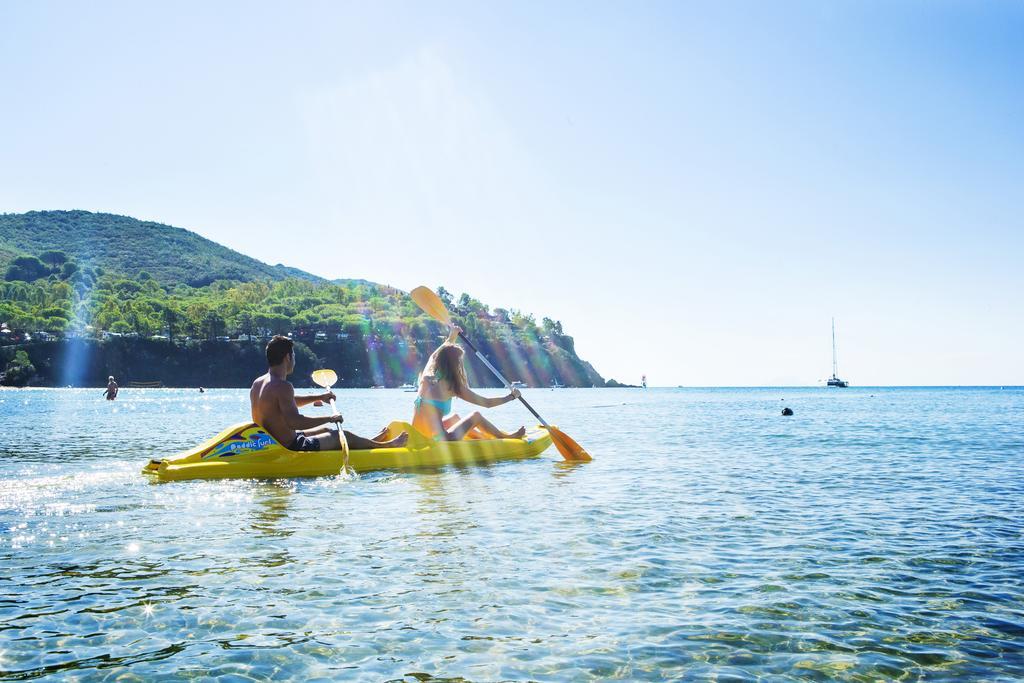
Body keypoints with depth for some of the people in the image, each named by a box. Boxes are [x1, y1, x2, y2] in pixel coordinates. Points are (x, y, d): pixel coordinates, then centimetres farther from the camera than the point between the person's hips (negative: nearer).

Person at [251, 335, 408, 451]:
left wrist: (319, 397, 24)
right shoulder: (283, 386, -24)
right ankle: (386, 445, 30)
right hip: (291, 448, -10)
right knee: (343, 436, 8)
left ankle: (371, 442, 47)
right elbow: (294, 421, -32)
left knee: (326, 430, 28)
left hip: (269, 443, 10)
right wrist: (330, 418, -21)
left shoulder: (257, 383, 7)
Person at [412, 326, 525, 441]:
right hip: (436, 445, -7)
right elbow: (487, 403, -2)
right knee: (476, 416, 11)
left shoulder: (426, 378, 5)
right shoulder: (452, 386, -10)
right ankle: (507, 437, 30)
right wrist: (512, 396, 13)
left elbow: (441, 355, 28)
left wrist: (452, 336, 40)